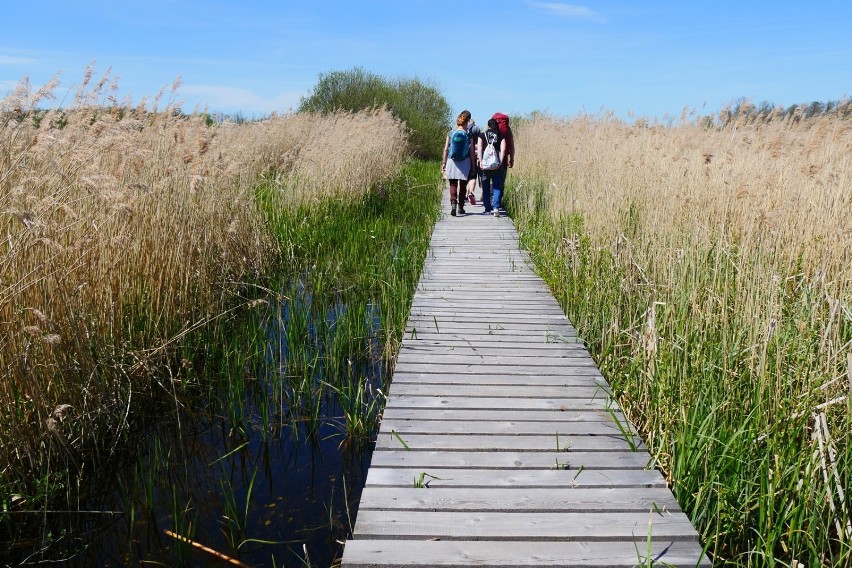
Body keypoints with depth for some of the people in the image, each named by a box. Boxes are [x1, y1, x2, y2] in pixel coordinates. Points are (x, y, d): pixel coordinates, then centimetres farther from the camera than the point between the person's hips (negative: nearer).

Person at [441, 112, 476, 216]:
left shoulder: (450, 133, 2)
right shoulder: (468, 135, -1)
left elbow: (446, 149, 2)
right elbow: (472, 151, 0)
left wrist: (444, 163, 9)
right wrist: (473, 165, 7)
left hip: (452, 161, 0)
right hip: (465, 163, 0)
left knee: (453, 184, 2)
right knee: (463, 185, 10)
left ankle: (453, 203, -20)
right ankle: (460, 207, 17)